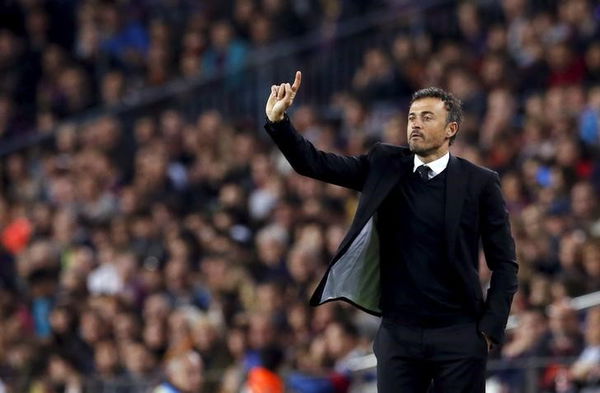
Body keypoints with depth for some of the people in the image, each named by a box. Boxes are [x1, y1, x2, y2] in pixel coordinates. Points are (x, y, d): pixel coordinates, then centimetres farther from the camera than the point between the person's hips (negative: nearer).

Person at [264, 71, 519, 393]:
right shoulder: (385, 166, 7)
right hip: (398, 333, 2)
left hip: (458, 335, -2)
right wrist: (277, 121, -12)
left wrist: (491, 327, -7)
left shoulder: (480, 183, 0)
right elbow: (314, 164, 3)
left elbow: (504, 263, 1)